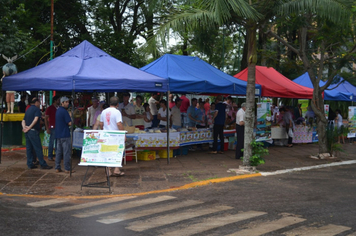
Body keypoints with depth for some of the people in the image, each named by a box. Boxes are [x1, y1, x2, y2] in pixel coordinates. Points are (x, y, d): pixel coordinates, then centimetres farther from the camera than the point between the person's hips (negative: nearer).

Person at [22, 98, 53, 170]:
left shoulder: (28, 109, 18)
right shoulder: (37, 109, -6)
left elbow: (23, 121, 12)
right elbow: (36, 119, -20)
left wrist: (24, 127, -4)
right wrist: (29, 127, -18)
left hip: (27, 132, 8)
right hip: (33, 131, -8)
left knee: (29, 148, 10)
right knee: (38, 148, -4)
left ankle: (30, 164, 13)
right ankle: (43, 164, -1)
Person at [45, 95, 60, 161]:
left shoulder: (59, 108, 12)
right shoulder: (49, 108, -4)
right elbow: (46, 118, -6)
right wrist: (47, 128, -13)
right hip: (52, 127, -5)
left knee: (57, 142, 10)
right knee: (51, 142, -2)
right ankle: (50, 156, 4)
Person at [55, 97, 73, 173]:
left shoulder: (58, 110, 15)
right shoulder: (64, 111, -14)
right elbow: (70, 123, -17)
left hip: (58, 134, 9)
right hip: (65, 134, -9)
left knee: (58, 151, 11)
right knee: (67, 152, -4)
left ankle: (57, 168, 13)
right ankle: (67, 168, -1)